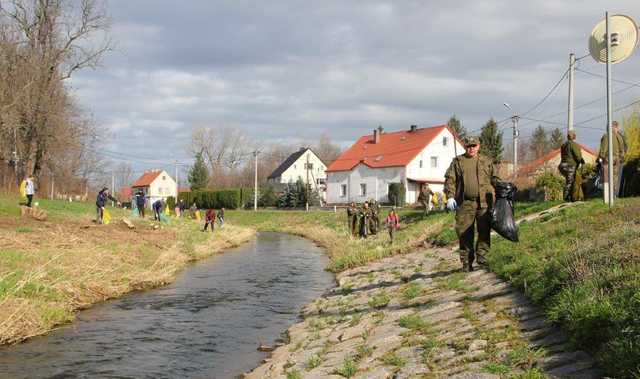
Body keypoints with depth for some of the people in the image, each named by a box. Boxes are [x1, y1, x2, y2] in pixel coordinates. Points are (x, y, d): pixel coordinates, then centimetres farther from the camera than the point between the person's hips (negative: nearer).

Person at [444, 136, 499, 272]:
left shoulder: (487, 162, 16)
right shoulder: (457, 162, 11)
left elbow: (494, 179, 19)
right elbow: (450, 180, 5)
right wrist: (450, 196, -6)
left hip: (484, 202, 1)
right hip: (465, 203, -1)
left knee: (484, 231, -2)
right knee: (465, 233, 0)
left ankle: (481, 255, 8)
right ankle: (466, 262, 7)